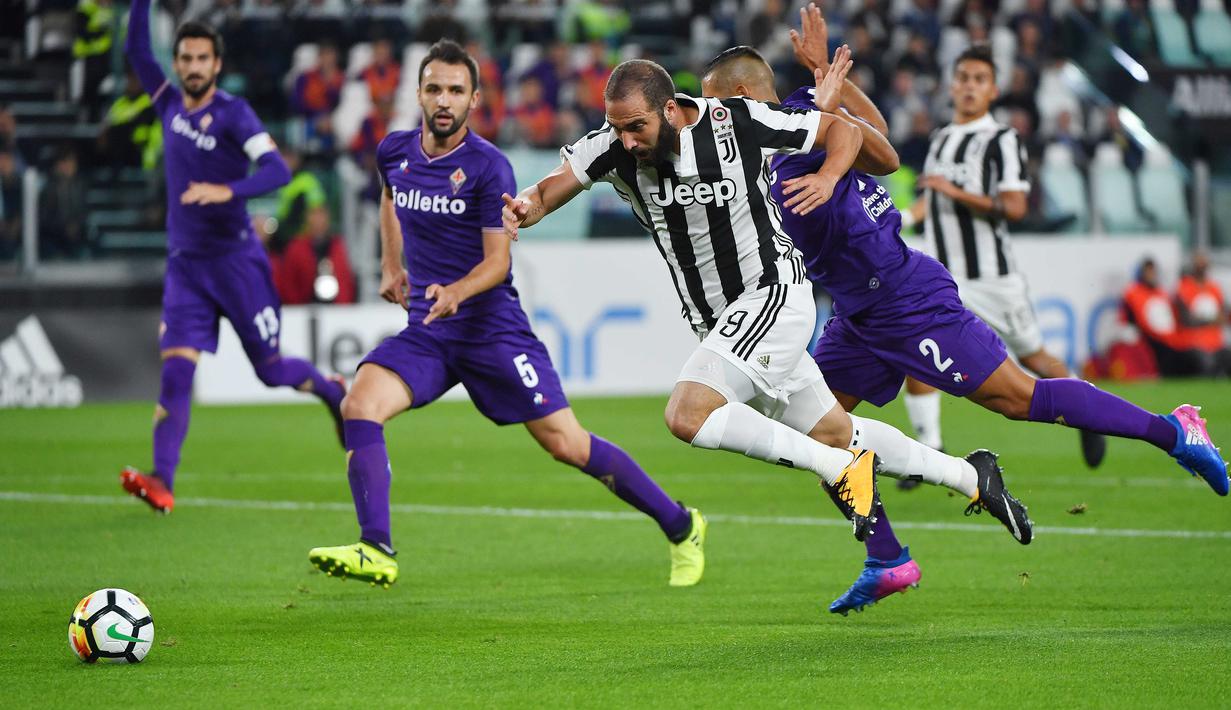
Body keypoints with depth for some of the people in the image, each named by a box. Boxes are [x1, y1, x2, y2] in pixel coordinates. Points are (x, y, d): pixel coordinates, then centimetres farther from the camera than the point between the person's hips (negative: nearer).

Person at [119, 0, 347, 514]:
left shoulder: (231, 113, -10)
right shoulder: (170, 105, 7)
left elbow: (278, 170, -21)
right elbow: (136, 49, 13)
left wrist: (227, 191, -36)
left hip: (235, 259, -4)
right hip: (184, 262, 4)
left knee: (271, 370, 4)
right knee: (175, 368, -12)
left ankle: (335, 393, 36)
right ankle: (161, 481, -22)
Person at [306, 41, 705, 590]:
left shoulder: (488, 167, -12)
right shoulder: (394, 152, 4)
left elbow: (497, 261, -15)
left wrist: (455, 292, -33)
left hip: (492, 328, -5)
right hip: (425, 332, 5)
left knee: (566, 444, -4)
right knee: (359, 405, -21)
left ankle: (681, 527, 13)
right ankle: (376, 552, -23)